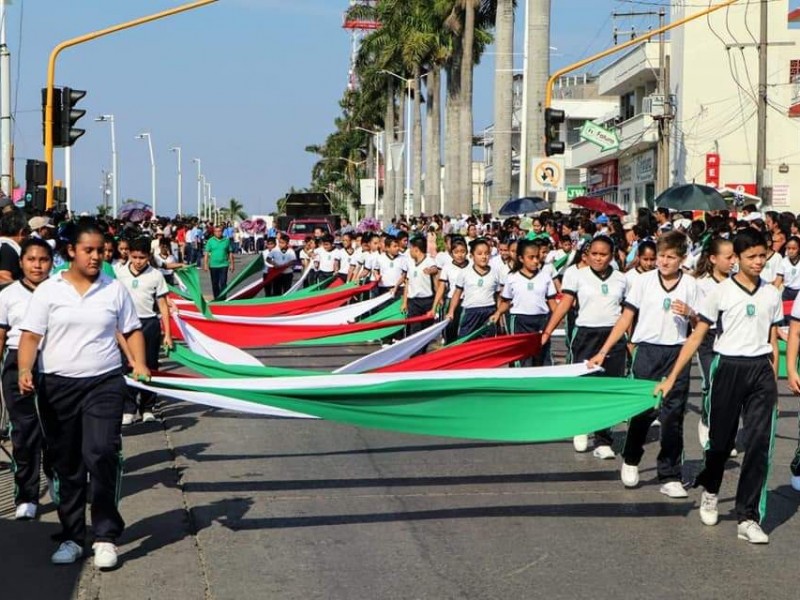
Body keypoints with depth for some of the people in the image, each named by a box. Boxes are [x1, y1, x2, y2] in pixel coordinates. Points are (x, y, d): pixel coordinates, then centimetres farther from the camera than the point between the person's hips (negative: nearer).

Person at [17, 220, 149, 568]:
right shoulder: (49, 291, 3)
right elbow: (30, 336, -1)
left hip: (104, 383, -1)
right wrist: (24, 370, -17)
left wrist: (139, 364, -4)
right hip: (57, 386, 1)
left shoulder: (115, 290, 7)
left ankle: (105, 536, -4)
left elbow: (132, 330, 13)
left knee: (101, 454, -15)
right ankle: (72, 537, 20)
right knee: (66, 465, 8)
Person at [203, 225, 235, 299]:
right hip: (213, 265, 1)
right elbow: (206, 253, 0)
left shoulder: (226, 240, 4)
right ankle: (216, 298, 22)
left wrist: (231, 264, 7)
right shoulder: (210, 241, 2)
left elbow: (230, 253, 10)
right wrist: (205, 264, -7)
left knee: (223, 283, -9)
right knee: (215, 284, 9)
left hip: (224, 265, -1)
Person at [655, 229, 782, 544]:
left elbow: (773, 340, 14)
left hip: (762, 371, 2)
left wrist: (773, 381, 10)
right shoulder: (721, 292, -2)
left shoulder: (772, 294, 7)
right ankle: (709, 490, 38)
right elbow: (697, 337, -1)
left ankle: (748, 518, -3)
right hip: (729, 368, -2)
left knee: (759, 444, -6)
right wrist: (672, 377, -5)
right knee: (721, 439, 8)